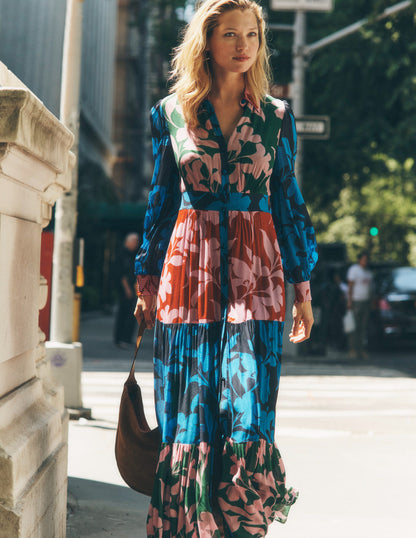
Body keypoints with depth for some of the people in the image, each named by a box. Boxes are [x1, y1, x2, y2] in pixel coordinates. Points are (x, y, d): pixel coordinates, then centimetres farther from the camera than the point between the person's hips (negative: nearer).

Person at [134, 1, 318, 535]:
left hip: (255, 270, 0)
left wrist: (302, 287, 7)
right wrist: (146, 280, 11)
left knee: (249, 413, -7)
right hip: (189, 270, 0)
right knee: (187, 413, 1)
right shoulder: (171, 114, 7)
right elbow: (161, 200, 12)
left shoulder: (276, 117, 7)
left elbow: (289, 202, 10)